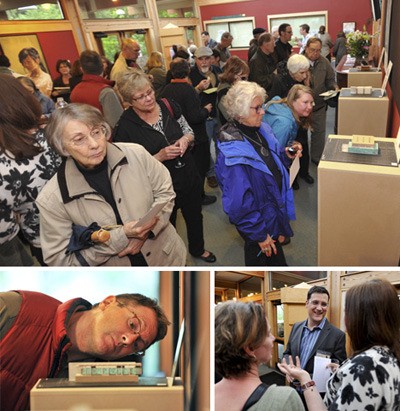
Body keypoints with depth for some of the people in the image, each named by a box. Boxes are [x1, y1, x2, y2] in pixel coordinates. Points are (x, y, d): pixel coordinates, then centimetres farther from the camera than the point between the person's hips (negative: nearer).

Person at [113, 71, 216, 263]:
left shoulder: (168, 106, -8)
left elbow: (189, 131, 6)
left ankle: (197, 249, 57)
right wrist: (160, 156, -27)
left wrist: (186, 139, -17)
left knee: (195, 216, 26)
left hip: (189, 176, 5)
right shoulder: (125, 127, -20)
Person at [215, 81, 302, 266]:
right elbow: (239, 202, -29)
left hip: (275, 207, 8)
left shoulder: (261, 129, -5)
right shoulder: (232, 150, -30)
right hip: (259, 215, -8)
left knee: (276, 251, 30)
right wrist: (259, 235, -22)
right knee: (259, 253, 17)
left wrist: (285, 154, -8)